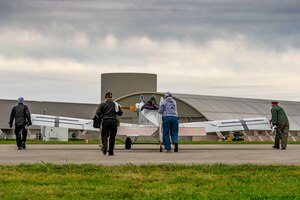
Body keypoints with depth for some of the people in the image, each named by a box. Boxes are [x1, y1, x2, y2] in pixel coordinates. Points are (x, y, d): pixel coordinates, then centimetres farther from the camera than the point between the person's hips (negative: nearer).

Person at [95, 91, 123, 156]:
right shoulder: (115, 104, 8)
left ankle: (104, 145, -22)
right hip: (113, 121, 1)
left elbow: (98, 113, -1)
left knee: (104, 135, 6)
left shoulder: (102, 104, 3)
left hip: (105, 121, -1)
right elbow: (120, 113, 11)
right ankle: (111, 151, 7)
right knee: (112, 137, 6)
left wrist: (102, 115, 20)